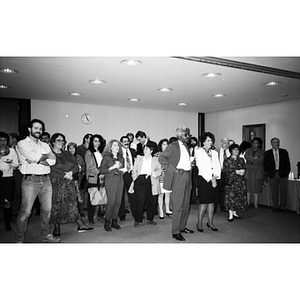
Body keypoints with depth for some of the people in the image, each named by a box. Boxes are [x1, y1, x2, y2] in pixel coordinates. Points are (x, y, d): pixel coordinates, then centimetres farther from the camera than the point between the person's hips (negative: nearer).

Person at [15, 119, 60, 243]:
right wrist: (46, 156, 3)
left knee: (47, 210, 9)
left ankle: (46, 235, 22)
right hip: (30, 180, -5)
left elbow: (53, 160, 3)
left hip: (46, 179, 5)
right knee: (25, 212, -4)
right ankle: (19, 239, 10)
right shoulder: (22, 144, 2)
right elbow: (34, 158, -13)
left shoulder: (45, 145, 18)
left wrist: (38, 159, -11)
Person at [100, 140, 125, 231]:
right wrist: (113, 167, -13)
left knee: (118, 201, 1)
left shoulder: (121, 158, 16)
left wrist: (121, 169, 2)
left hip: (120, 180, 5)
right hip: (110, 180, -5)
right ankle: (107, 222, 2)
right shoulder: (106, 158, 0)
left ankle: (114, 221, 13)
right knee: (111, 201, -10)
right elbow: (102, 171, -6)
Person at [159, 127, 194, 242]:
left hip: (187, 176, 8)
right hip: (178, 177, -8)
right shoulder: (173, 146, -6)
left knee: (186, 205, 14)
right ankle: (175, 231, 4)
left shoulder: (186, 146, 18)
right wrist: (172, 169, -14)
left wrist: (192, 164, 11)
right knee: (178, 205, -5)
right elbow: (161, 158, -12)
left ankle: (182, 227, 29)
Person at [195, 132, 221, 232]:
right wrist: (211, 179, -11)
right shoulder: (199, 152, 0)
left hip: (214, 180, 5)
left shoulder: (214, 153, 18)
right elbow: (201, 167, -8)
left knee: (212, 201, 6)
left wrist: (215, 177, -6)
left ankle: (210, 222, 16)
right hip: (204, 179, -5)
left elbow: (218, 166, 11)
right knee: (204, 202, -7)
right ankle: (199, 223, 5)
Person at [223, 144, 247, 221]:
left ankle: (234, 212, 18)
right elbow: (225, 171, -8)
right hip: (231, 181, -4)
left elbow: (244, 168, 11)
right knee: (230, 196, -7)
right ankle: (230, 215, -1)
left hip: (240, 181, 4)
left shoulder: (241, 160, 13)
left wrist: (242, 171, -12)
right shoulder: (227, 160, -1)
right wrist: (235, 172, -15)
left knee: (239, 196, 4)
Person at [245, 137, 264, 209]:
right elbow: (246, 156, -7)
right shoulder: (248, 150, 12)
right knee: (248, 188, 1)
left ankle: (255, 204, 10)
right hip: (248, 172, 1)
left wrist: (250, 159, -6)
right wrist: (254, 158, -15)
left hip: (257, 173, -1)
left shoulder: (261, 152, 5)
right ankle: (248, 203, 10)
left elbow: (259, 161, -9)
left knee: (256, 188, 1)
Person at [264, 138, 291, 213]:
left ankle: (282, 207, 14)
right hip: (272, 174, 0)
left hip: (283, 174, 0)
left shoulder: (284, 152, 7)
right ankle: (275, 207, 15)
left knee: (283, 191, 2)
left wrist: (287, 172, 0)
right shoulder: (267, 153, 6)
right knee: (274, 192, 4)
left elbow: (287, 163, 7)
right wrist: (267, 172, 0)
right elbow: (265, 164, 8)